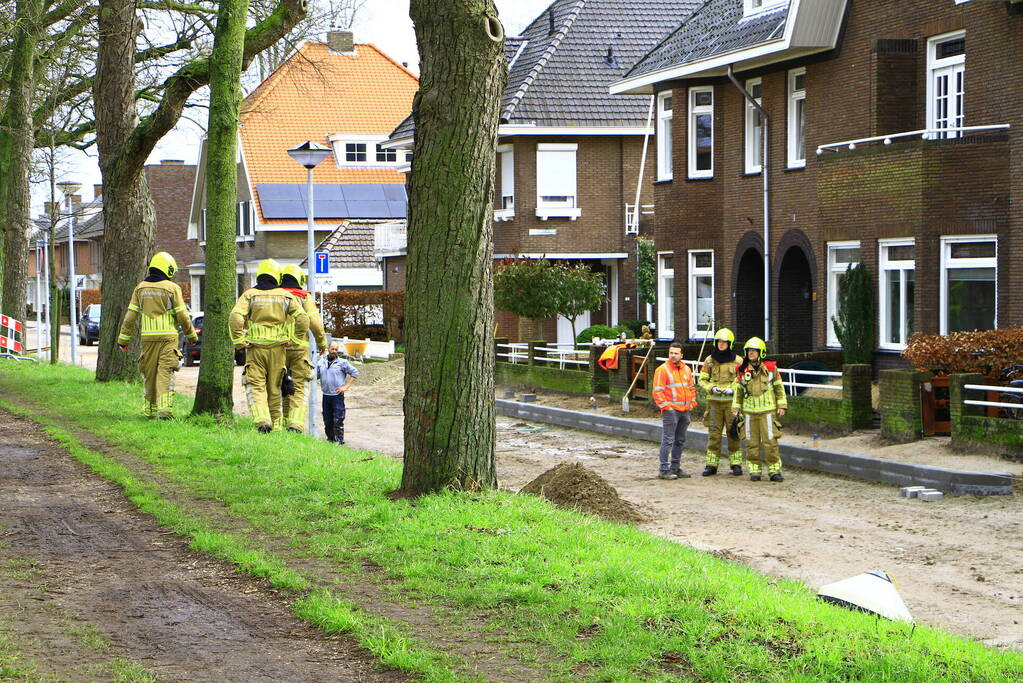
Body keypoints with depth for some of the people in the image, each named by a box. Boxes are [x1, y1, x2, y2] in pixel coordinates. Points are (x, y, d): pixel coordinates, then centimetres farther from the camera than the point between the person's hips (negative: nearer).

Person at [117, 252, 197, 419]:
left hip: (148, 336, 3)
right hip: (168, 336, -3)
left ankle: (150, 409, 18)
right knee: (165, 373, -5)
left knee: (150, 374, 12)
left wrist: (123, 339, 11)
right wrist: (192, 335, 10)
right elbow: (182, 316, -3)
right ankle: (165, 409, -15)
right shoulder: (172, 288, -4)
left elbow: (131, 316, 6)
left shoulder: (140, 288, 7)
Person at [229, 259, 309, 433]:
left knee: (256, 387, -2)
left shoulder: (249, 295, 1)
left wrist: (239, 342, -7)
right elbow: (303, 319, -4)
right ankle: (276, 424, 16)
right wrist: (293, 340, 3)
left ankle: (262, 420, -22)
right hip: (278, 348, 2)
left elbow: (235, 317, -13)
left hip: (255, 348, -2)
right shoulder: (286, 296, 6)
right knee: (274, 389, 12)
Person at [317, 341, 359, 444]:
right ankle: (330, 438, 22)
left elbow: (355, 373, -1)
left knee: (338, 420, -8)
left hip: (338, 395, -4)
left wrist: (346, 386, -5)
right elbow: (315, 376, 15)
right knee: (327, 420, 9)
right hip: (326, 395, 4)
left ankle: (339, 440, -2)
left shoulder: (342, 363, -2)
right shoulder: (321, 363, 10)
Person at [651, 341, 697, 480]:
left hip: (685, 410, 7)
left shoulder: (686, 369, 14)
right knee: (668, 440, -9)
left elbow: (692, 387, 24)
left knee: (680, 441, 13)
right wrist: (665, 406, -14)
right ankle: (664, 470, -8)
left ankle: (675, 468, 21)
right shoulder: (662, 370, -7)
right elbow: (657, 391, -10)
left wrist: (692, 402, 12)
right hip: (670, 410, -7)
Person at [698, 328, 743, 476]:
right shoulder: (709, 361, 7)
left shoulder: (737, 361, 1)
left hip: (731, 401, -2)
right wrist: (711, 389, -9)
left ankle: (736, 464, 7)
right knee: (713, 433, 2)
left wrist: (733, 389, -13)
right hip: (714, 402, 2)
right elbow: (702, 380, 10)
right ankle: (711, 465, 6)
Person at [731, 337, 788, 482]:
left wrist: (781, 405, 3)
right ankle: (754, 471, 10)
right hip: (749, 411, 2)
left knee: (770, 441, -5)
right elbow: (738, 390, 15)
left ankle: (774, 471, 0)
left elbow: (779, 387, 8)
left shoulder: (771, 368, 1)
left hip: (767, 410, -2)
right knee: (752, 442, 3)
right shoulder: (742, 371, 7)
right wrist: (735, 408, 12)